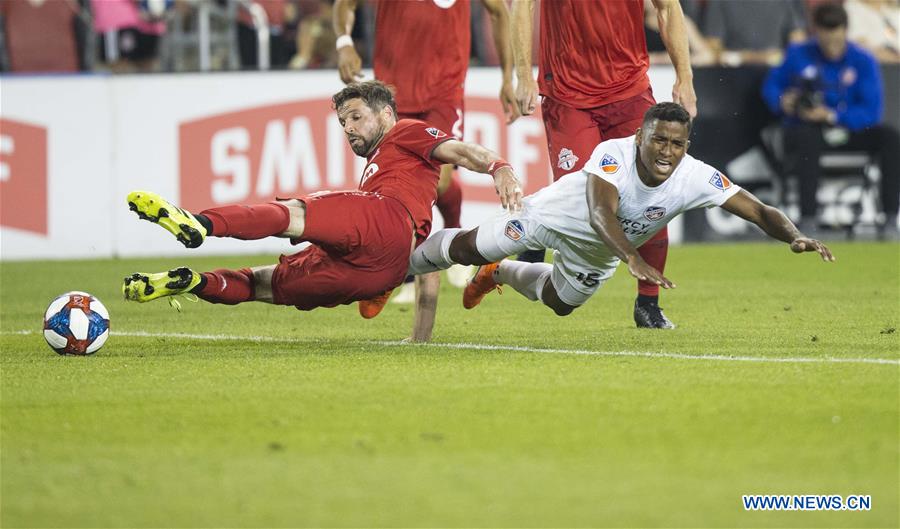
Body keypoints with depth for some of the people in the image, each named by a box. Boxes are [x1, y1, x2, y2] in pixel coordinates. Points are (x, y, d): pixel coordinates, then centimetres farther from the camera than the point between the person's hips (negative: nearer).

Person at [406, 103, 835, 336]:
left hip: (598, 252, 4)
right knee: (468, 249, 9)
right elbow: (601, 213, -59)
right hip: (556, 215, -4)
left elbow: (759, 212, -38)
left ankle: (499, 273, 57)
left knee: (561, 303, 28)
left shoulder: (696, 178, -36)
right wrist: (634, 259, -75)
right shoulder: (614, 153, -43)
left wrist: (795, 237, -58)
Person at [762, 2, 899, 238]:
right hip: (804, 128, -1)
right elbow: (771, 85, 10)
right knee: (808, 138, -39)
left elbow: (871, 112, -11)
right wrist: (781, 101, -14)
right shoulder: (798, 55, -3)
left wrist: (832, 116, -24)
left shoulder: (863, 61, -5)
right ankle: (808, 219, -39)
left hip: (849, 128, 1)